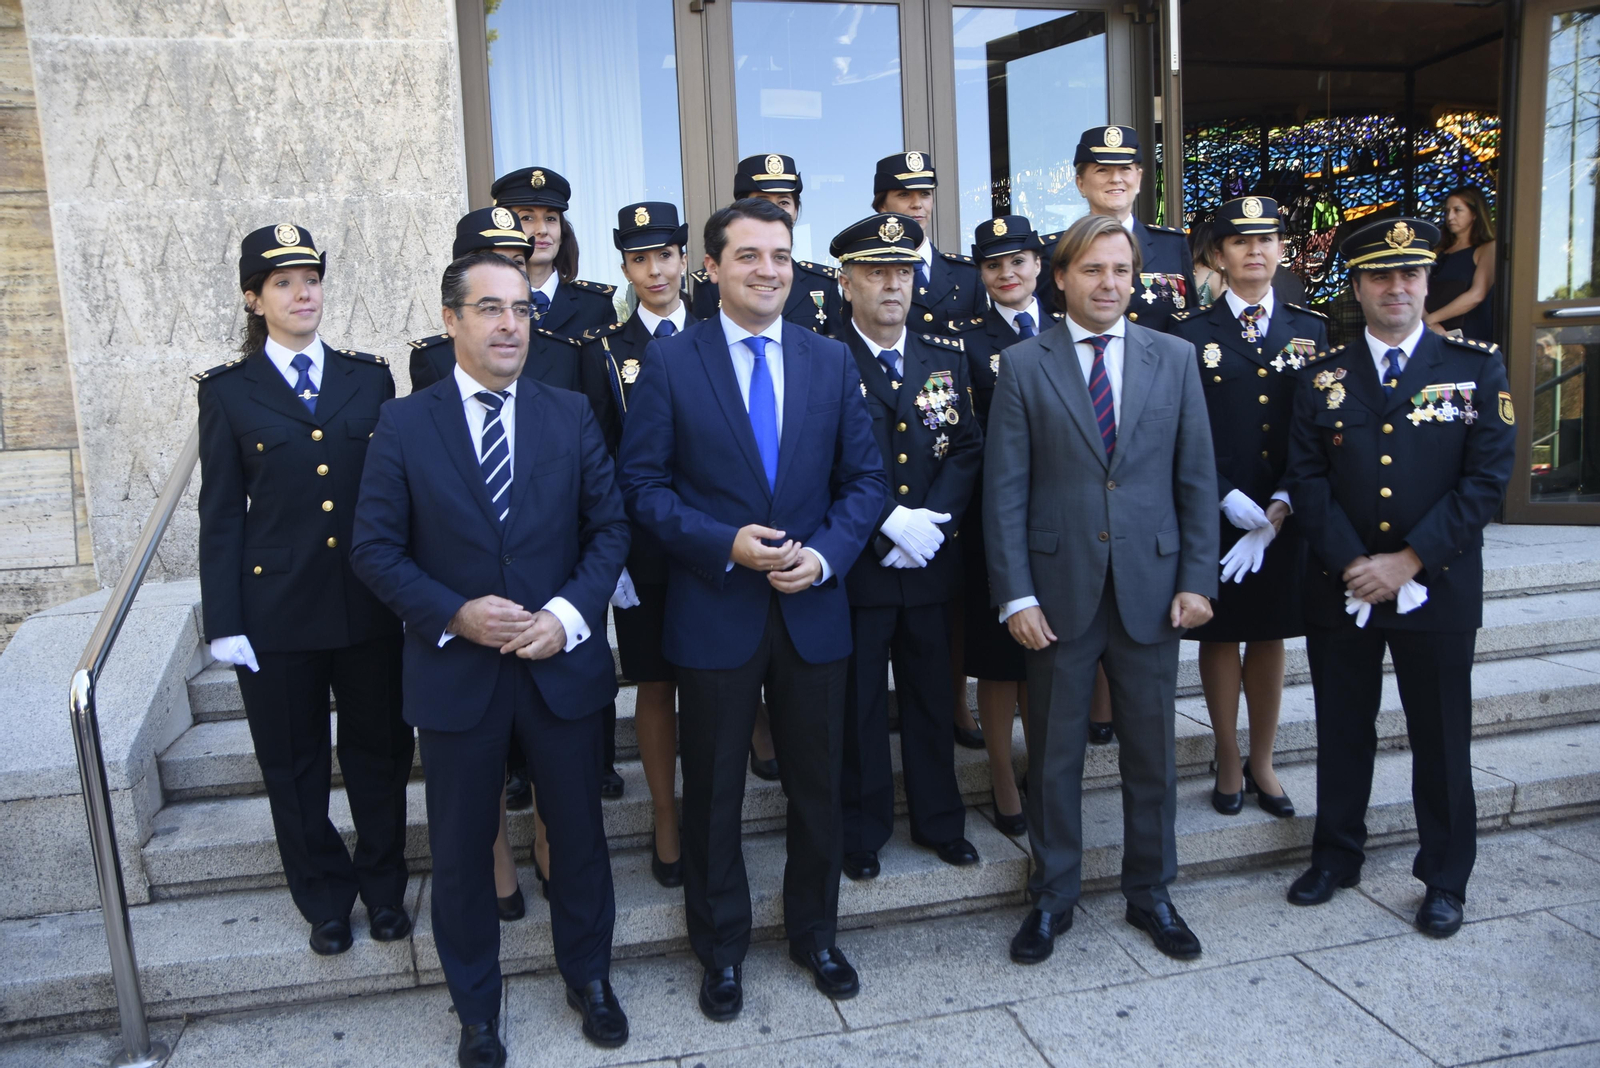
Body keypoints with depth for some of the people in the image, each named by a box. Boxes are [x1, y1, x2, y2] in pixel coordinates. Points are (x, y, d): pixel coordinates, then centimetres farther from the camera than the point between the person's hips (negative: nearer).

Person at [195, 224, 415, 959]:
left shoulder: (370, 377, 5)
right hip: (276, 606, -1)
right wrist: (224, 622, -5)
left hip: (369, 602, 1)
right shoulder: (228, 391, 1)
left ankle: (384, 886, 32)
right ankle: (326, 898, 31)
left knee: (379, 749, 12)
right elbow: (221, 513, 0)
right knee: (295, 765, 11)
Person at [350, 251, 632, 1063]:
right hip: (455, 672, -1)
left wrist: (569, 613, -14)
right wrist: (454, 614, -17)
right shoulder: (403, 425, -2)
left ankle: (588, 978, 39)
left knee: (578, 833, 15)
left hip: (563, 663, 1)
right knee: (462, 850, 13)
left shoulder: (572, 415, 2)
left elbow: (610, 527, 1)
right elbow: (375, 549, -3)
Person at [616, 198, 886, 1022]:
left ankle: (814, 932, 38)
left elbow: (864, 477, 5)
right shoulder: (668, 363, -3)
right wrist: (723, 544, -18)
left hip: (813, 608, 3)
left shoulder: (831, 360, 5)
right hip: (713, 611, -2)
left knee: (817, 785, 15)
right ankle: (721, 949, 33)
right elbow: (642, 484, -5)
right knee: (713, 792, 12)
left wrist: (825, 553, -12)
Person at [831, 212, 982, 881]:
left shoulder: (947, 356, 8)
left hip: (931, 563, 4)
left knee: (933, 699, 15)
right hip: (856, 568, -4)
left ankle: (939, 820, 33)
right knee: (858, 705, 9)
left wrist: (934, 517, -12)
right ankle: (863, 832, 25)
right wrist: (890, 523, -19)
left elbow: (969, 449, 2)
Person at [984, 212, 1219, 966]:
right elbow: (1004, 489, -4)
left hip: (1151, 588, 2)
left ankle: (1150, 891, 33)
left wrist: (1197, 580, -2)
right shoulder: (1023, 366, -1)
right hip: (1060, 591, -1)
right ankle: (1052, 897, 28)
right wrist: (1016, 594, -10)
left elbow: (1197, 478, 5)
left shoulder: (1174, 359, 6)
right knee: (1054, 754, 10)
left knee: (1151, 751, 13)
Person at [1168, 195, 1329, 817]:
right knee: (1220, 636, 7)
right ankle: (1229, 765, 23)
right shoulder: (1190, 333, -1)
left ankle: (1262, 764, 27)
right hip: (1213, 515, -2)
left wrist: (1283, 503, -10)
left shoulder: (1310, 329, 7)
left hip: (1284, 516, 2)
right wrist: (1227, 498, -16)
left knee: (1269, 637, 12)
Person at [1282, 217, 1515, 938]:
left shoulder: (1476, 367, 0)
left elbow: (1488, 477, -7)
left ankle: (1445, 878, 26)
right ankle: (1336, 857, 29)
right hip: (1339, 586, 1)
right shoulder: (1322, 376, 4)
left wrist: (1408, 561, -14)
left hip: (1437, 587, -1)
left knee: (1441, 737, 9)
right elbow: (1307, 478, -1)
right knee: (1342, 731, 12)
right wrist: (1351, 564, -13)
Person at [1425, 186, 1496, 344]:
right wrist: (1430, 324, -13)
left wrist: (1430, 319, -11)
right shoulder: (1439, 252, 17)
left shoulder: (1488, 249, 1)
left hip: (1471, 337, -4)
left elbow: (1476, 295, -13)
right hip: (1436, 336, 4)